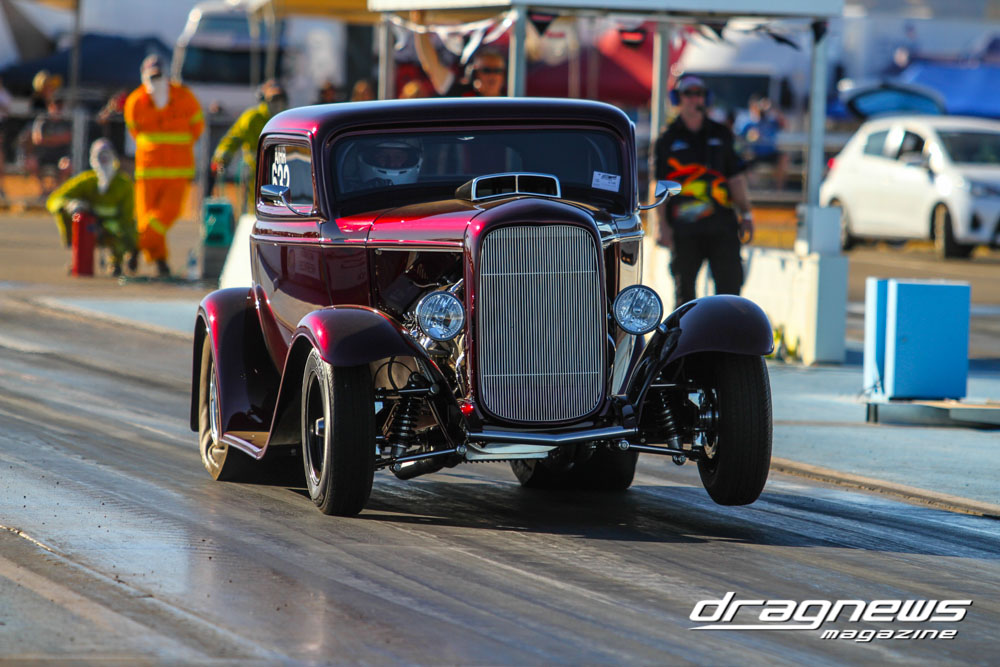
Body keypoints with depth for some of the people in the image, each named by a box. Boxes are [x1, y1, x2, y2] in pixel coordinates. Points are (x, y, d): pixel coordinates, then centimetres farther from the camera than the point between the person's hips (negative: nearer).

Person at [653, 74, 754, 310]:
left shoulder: (720, 135, 14)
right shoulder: (667, 140, 6)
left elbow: (736, 178, 16)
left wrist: (745, 214, 7)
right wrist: (662, 225, -6)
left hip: (721, 222, 2)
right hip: (684, 226, -2)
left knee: (729, 281, -4)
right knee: (684, 287, 3)